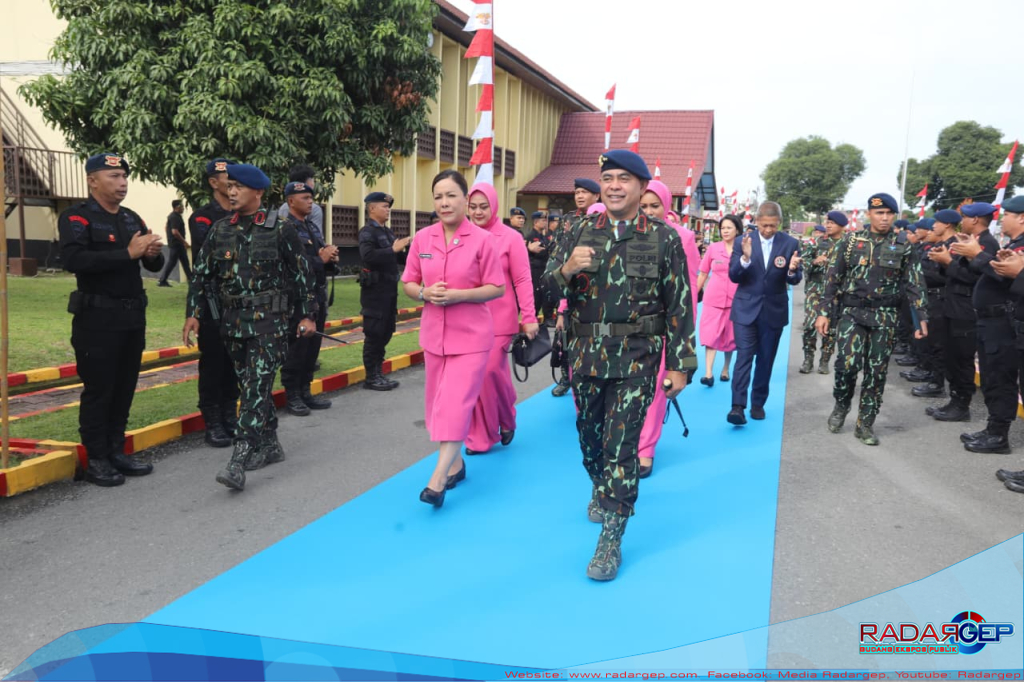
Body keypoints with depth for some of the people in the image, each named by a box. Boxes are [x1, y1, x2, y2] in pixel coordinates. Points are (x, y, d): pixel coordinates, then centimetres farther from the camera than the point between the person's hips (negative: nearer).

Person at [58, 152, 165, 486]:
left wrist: (153, 254, -9)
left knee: (125, 387, 11)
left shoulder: (132, 219, 14)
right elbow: (73, 259, -24)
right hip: (97, 318, -7)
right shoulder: (76, 217, -7)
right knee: (98, 389, -2)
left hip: (133, 315, 7)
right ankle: (96, 460, 7)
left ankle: (116, 452, 21)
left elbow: (155, 265, 16)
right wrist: (127, 253, -27)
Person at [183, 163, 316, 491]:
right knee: (251, 384, 13)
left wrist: (306, 315, -2)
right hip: (233, 322, 6)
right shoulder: (220, 229, 7)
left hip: (269, 322, -5)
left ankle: (239, 460, -14)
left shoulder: (280, 230, -5)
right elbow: (202, 274, 10)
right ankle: (270, 445, 27)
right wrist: (192, 314, 3)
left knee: (256, 387, -11)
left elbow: (301, 274, -1)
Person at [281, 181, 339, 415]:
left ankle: (305, 391, 22)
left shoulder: (312, 227, 17)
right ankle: (292, 396, 9)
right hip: (297, 297, -8)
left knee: (313, 346, 12)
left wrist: (330, 257, -4)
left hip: (318, 296, 8)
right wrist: (321, 259, -16)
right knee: (296, 347, -2)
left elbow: (322, 257, 18)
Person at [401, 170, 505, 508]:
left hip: (471, 336, -5)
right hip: (434, 334, 5)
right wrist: (425, 293, -14)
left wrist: (458, 295, -21)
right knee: (438, 403, 13)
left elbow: (497, 288, -8)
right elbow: (408, 284, 9)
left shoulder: (483, 239, -10)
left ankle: (438, 478, -7)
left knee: (456, 404, -10)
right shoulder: (422, 238, 1)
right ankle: (455, 463, 31)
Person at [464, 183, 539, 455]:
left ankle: (507, 419, 23)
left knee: (492, 370, -7)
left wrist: (529, 318, -9)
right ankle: (479, 436, 19)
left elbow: (522, 281, -4)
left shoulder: (510, 237, -2)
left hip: (499, 319, -3)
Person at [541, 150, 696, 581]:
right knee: (589, 434, 19)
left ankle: (610, 540, 5)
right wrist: (567, 268, -19)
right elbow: (555, 288, 4)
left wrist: (679, 364, -7)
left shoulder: (664, 238, -5)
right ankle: (601, 489, 48)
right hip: (586, 354, 4)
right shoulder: (583, 231, 3)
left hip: (636, 359, -4)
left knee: (621, 445, -4)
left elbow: (679, 305, -4)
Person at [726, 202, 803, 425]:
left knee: (766, 359, 10)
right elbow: (733, 276, -8)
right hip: (746, 308, -2)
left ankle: (758, 403, 22)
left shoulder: (790, 244, -2)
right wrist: (745, 258, -26)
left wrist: (792, 270, -25)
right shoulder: (744, 241, -3)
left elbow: (795, 280, -2)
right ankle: (738, 406, -14)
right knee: (744, 356, -10)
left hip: (774, 310, 2)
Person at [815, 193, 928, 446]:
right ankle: (841, 405, 13)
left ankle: (865, 424, 14)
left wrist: (922, 318, -5)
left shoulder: (904, 246, 3)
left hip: (885, 316, 1)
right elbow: (833, 278, 4)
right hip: (852, 311, -1)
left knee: (877, 371, 3)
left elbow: (915, 283, 3)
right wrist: (824, 312, -1)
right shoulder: (851, 241, 2)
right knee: (847, 363, -16)